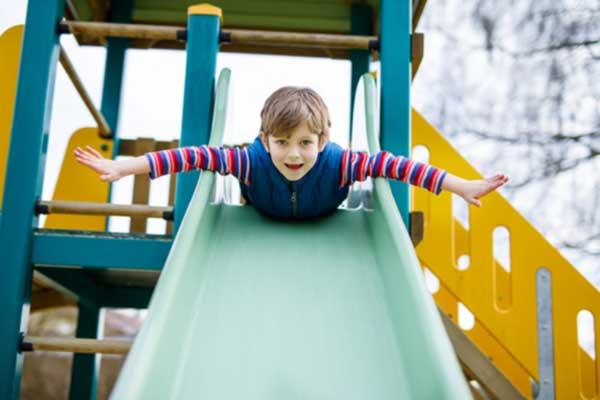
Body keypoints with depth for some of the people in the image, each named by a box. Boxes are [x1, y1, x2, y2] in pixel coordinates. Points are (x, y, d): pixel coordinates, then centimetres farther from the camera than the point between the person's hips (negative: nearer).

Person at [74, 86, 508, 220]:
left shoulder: (338, 163, -43)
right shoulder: (252, 161, -43)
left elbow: (388, 163, -46)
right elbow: (196, 155, -46)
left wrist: (461, 186, -50)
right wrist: (124, 167, -53)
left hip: (322, 228, 0)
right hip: (262, 223, 0)